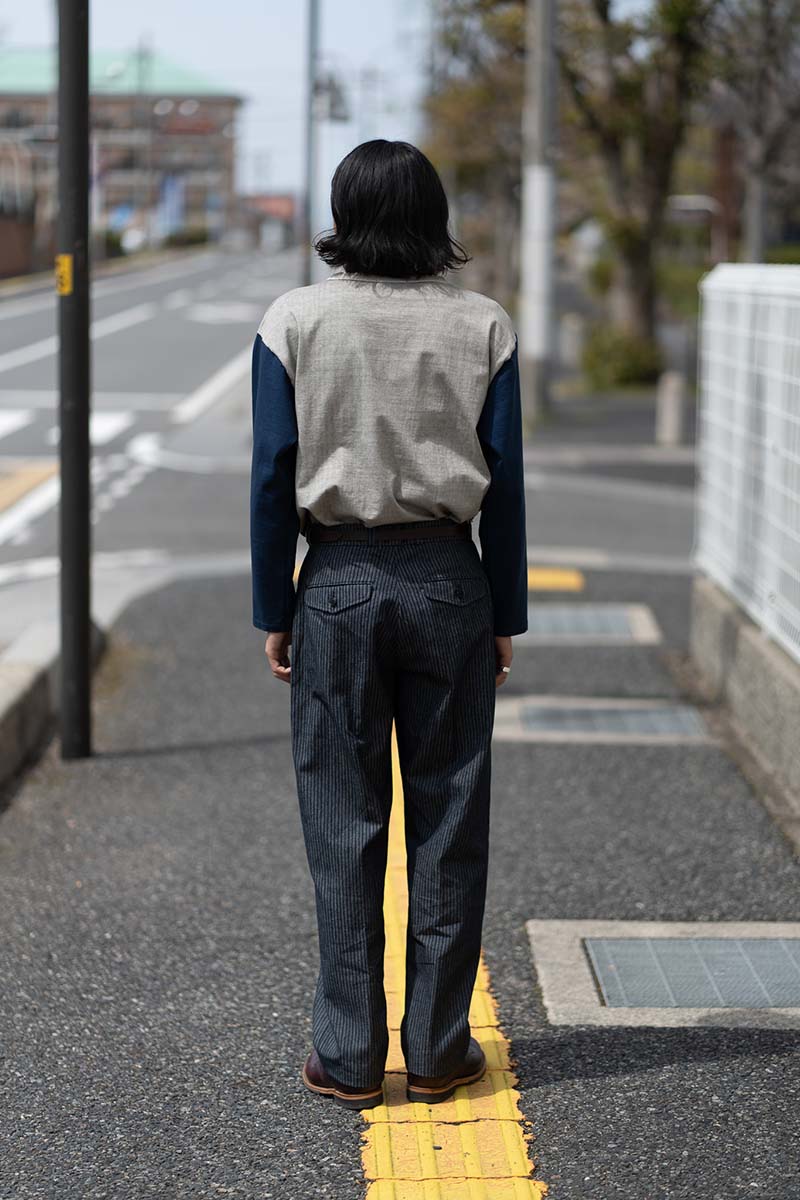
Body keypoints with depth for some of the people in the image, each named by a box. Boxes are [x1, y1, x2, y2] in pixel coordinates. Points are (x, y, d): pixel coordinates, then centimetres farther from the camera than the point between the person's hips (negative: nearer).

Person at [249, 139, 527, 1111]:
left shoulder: (294, 322, -2)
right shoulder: (483, 327, 0)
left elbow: (273, 477, -3)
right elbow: (504, 483, 0)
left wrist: (274, 612, 4)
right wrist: (505, 616, 7)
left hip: (338, 584, 0)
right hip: (449, 582, 1)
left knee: (343, 825, 5)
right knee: (448, 821, 7)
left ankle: (348, 1058, 9)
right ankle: (437, 1051, 13)